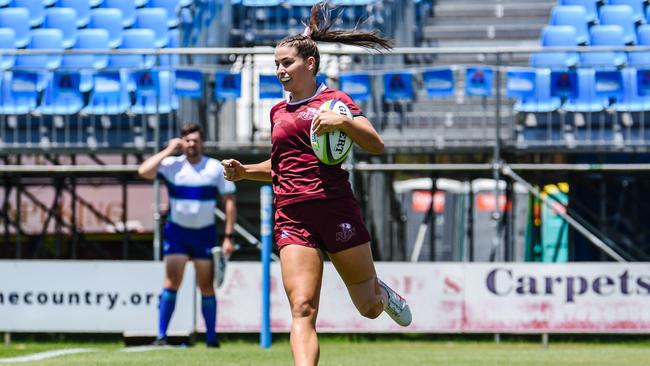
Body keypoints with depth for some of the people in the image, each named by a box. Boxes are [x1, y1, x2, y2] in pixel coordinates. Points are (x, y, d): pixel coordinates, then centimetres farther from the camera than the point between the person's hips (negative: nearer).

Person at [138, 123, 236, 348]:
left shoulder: (216, 168, -1)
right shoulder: (172, 165, -3)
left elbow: (229, 202, 1)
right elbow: (144, 171, -20)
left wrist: (228, 237, -5)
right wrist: (168, 151, -13)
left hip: (205, 233, 1)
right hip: (177, 231, -1)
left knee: (206, 287, 3)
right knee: (171, 282, -10)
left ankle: (211, 337, 12)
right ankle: (161, 335, -9)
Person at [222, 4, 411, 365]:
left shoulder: (332, 99, 1)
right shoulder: (278, 112, 17)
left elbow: (376, 145, -9)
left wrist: (343, 121, -25)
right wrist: (244, 171, 13)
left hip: (336, 209, -3)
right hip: (292, 217, 3)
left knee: (370, 308, 10)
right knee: (302, 309, -17)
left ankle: (382, 293, 48)